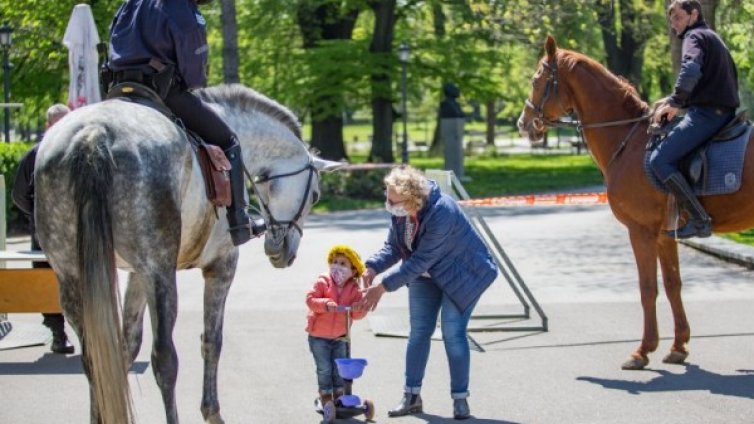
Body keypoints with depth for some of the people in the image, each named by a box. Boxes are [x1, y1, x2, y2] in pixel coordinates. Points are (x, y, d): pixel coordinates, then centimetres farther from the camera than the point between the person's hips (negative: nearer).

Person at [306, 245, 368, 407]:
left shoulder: (353, 289, -5)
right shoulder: (323, 282, -12)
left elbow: (358, 314, -8)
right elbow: (310, 299, -22)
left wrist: (358, 309, -32)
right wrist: (325, 304, -38)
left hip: (339, 337, 3)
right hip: (319, 336, -2)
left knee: (340, 369, 7)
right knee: (324, 368, -1)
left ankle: (339, 395, 21)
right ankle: (325, 396, 12)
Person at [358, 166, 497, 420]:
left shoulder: (442, 213, -37)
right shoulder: (400, 212, -14)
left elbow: (421, 260, -36)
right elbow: (393, 247, -5)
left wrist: (384, 287, -34)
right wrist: (373, 268, -26)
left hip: (461, 275, -7)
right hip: (425, 275, 7)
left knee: (453, 334, -11)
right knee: (419, 332, 5)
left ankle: (460, 399, 0)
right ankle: (412, 396, 13)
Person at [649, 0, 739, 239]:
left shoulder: (695, 36, -4)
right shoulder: (714, 39, 26)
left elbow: (691, 70, -25)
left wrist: (675, 102, -23)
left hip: (706, 112, -11)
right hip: (726, 111, 11)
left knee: (659, 161, -18)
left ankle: (700, 220, -26)